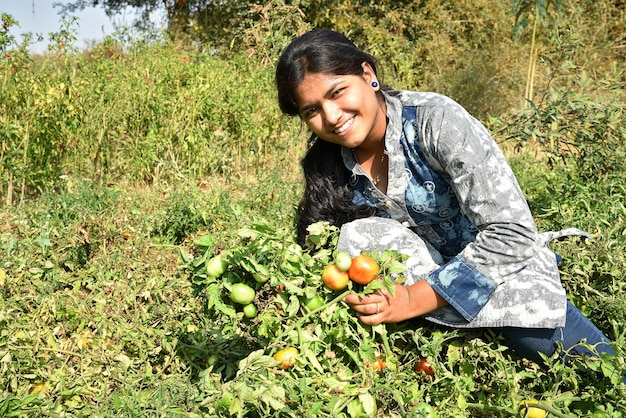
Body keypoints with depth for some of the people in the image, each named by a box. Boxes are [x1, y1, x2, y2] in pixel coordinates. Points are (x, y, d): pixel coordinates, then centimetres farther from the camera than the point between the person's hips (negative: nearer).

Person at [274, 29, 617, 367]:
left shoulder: (435, 119, -24)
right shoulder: (327, 167, -7)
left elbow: (512, 234, -28)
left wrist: (413, 301, -30)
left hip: (502, 274, -3)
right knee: (357, 234, -26)